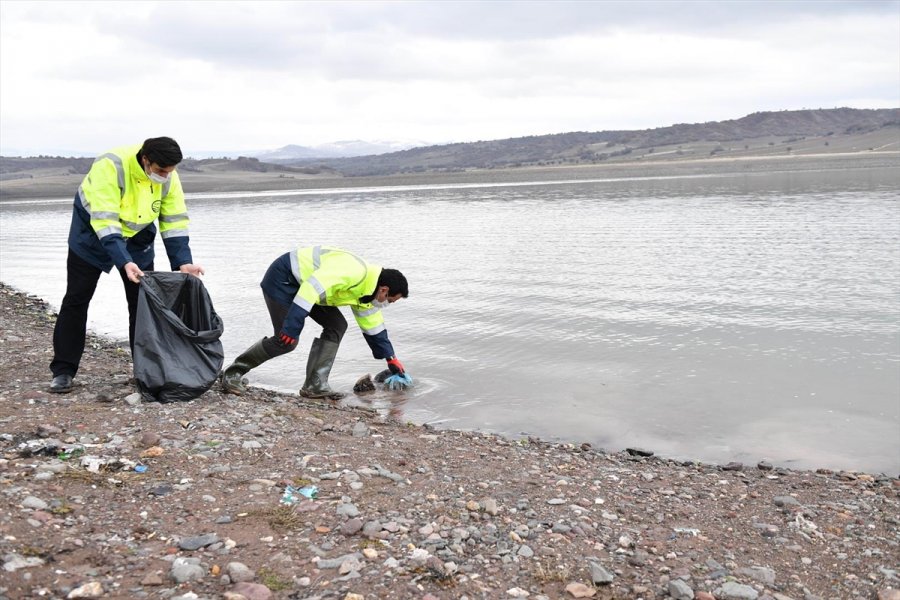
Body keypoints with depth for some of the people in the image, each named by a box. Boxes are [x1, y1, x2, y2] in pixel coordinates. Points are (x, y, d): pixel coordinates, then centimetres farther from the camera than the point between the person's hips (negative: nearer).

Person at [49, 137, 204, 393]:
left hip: (137, 238, 4)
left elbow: (175, 223, -15)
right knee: (76, 300, 0)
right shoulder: (110, 166, -35)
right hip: (92, 234, -4)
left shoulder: (169, 178, -19)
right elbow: (104, 221, -39)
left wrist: (183, 263, -26)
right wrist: (124, 262, -47)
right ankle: (63, 370, 8)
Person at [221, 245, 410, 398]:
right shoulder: (354, 271, -28)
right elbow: (314, 286, -35)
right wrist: (292, 325, -36)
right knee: (286, 341, -12)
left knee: (336, 326, -1)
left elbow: (374, 328, 17)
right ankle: (233, 373, 4)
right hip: (283, 278, -10)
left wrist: (391, 359, 20)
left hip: (303, 284, 10)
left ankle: (314, 385, 0)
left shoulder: (366, 293, 4)